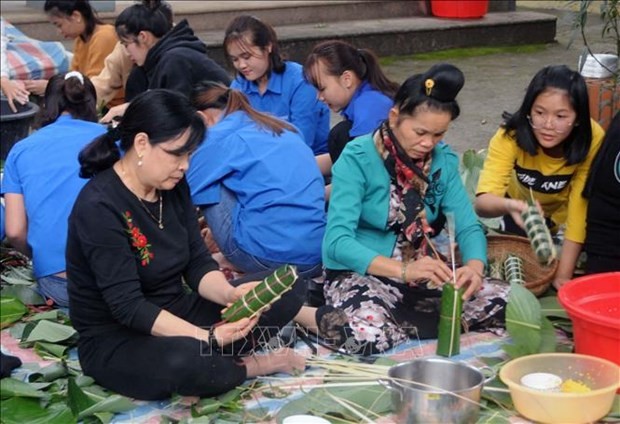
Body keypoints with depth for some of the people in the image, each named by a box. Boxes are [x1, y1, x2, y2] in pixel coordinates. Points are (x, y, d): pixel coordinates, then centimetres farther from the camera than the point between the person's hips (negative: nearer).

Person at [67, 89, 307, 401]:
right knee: (185, 360, -40)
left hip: (175, 314, 8)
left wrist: (231, 295, -20)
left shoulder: (173, 187, 1)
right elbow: (128, 306, -27)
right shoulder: (100, 207, -23)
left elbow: (198, 263, 2)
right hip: (115, 340, -7)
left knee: (289, 291, 1)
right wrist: (208, 337, -32)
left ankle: (217, 355, -15)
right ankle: (252, 366, -8)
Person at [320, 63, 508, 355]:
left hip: (420, 273, 6)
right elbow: (338, 241, -25)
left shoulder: (443, 160, 1)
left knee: (507, 303, -11)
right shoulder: (357, 157, -16)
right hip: (359, 274, -6)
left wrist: (474, 266, -25)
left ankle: (397, 321, -5)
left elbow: (468, 227, -1)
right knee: (371, 335, -38)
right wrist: (403, 270, -39)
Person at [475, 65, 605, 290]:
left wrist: (564, 274, -36)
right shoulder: (511, 136, -35)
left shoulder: (592, 139, -36)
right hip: (523, 204, 0)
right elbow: (483, 202, -44)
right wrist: (510, 206, -67)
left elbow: (580, 207, -32)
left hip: (565, 209, 0)